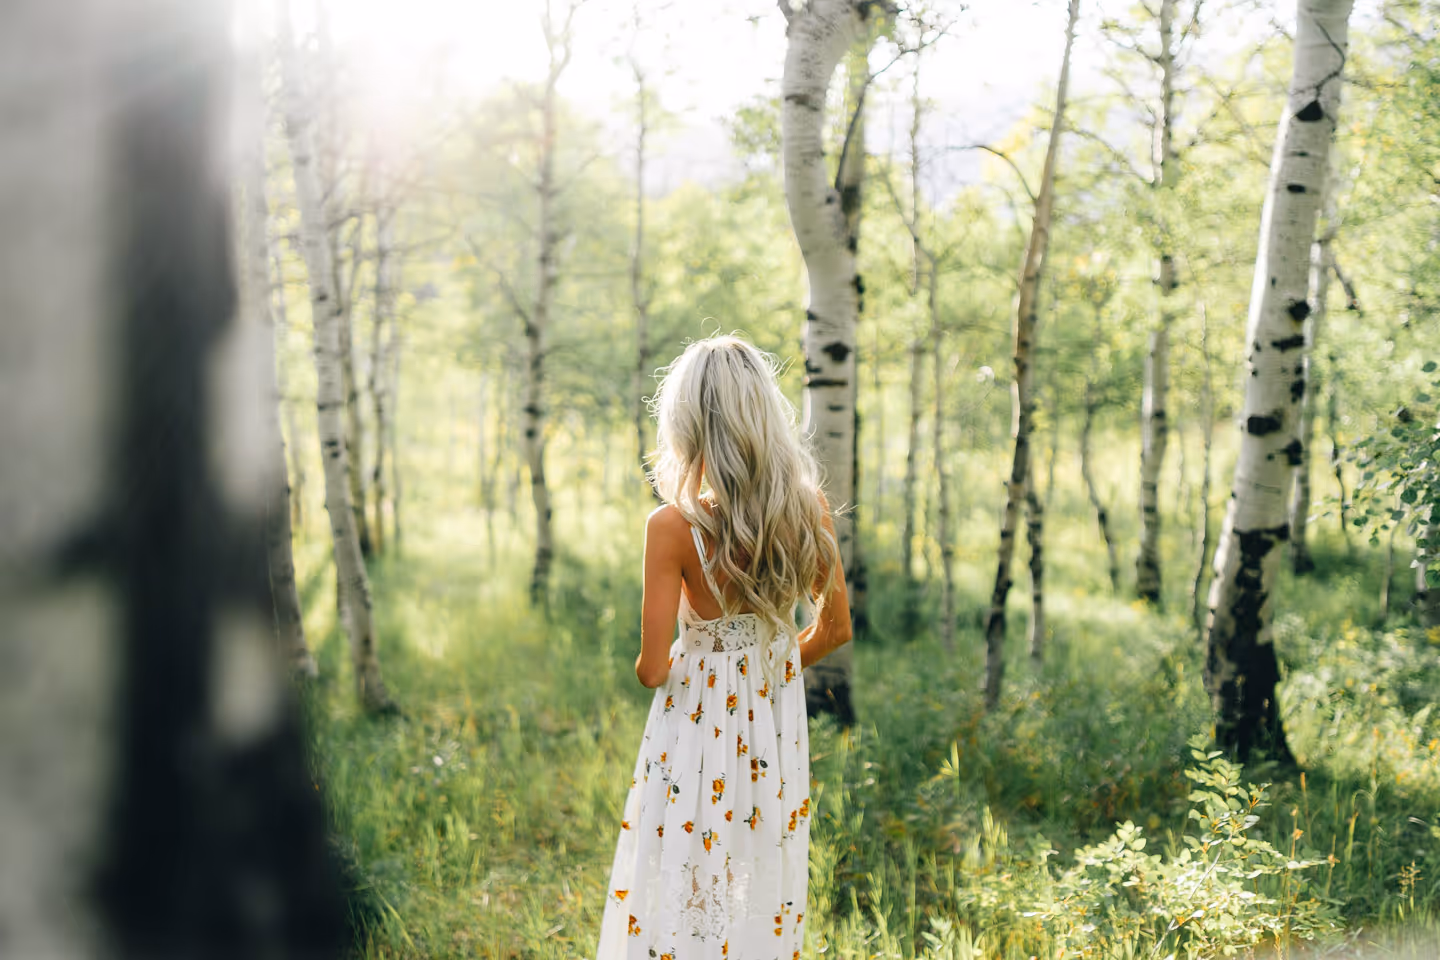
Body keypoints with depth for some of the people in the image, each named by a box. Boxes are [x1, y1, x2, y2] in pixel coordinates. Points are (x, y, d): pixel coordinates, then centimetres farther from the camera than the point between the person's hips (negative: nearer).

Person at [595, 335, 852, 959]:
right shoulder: (810, 509, -10)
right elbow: (835, 629, 3)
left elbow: (652, 668, -17)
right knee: (766, 906, 19)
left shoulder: (674, 526, -22)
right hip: (779, 732, 4)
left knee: (683, 901, 11)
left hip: (698, 730, -4)